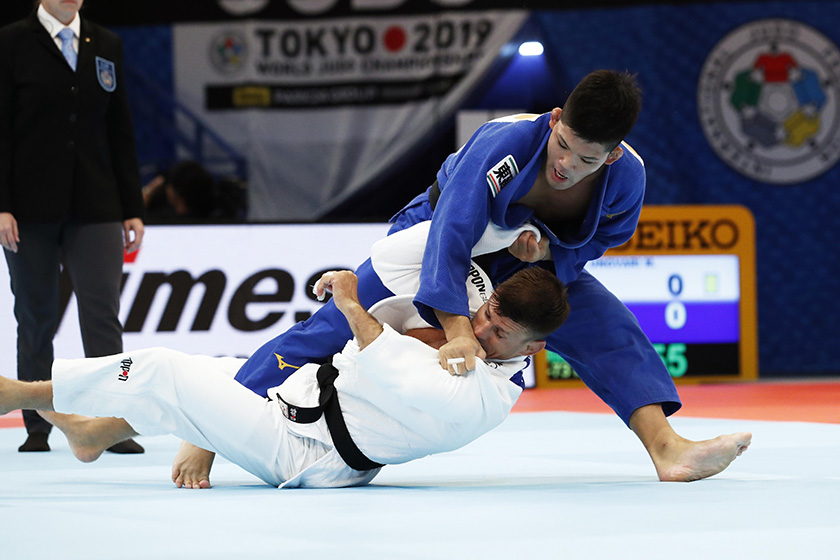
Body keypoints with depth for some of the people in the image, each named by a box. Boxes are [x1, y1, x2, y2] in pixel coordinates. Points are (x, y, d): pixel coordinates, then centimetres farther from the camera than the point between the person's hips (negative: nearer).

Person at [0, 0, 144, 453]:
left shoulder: (106, 46, 11)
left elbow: (120, 131, 13)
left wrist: (132, 208, 9)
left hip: (94, 208, 2)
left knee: (102, 313, -7)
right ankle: (37, 428, 14)